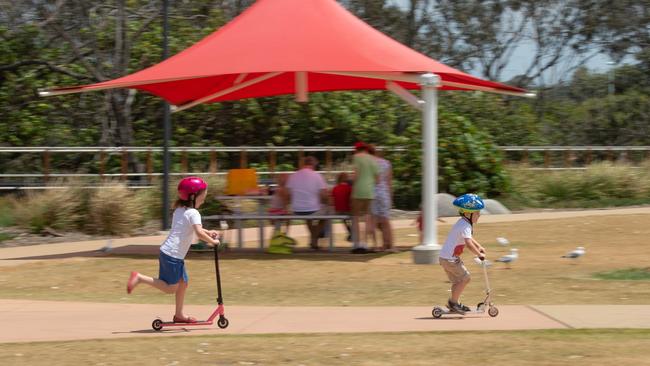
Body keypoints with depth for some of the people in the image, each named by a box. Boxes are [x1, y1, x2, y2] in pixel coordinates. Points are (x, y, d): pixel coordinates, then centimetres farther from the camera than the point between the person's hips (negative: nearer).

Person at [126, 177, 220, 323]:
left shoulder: (179, 210, 16)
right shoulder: (193, 213, -12)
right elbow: (199, 233, -26)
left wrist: (208, 232, 23)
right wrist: (212, 241, -11)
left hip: (166, 252, 10)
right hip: (173, 255, -10)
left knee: (183, 282, 17)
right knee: (170, 288, -5)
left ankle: (179, 314, 23)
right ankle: (139, 278, -8)